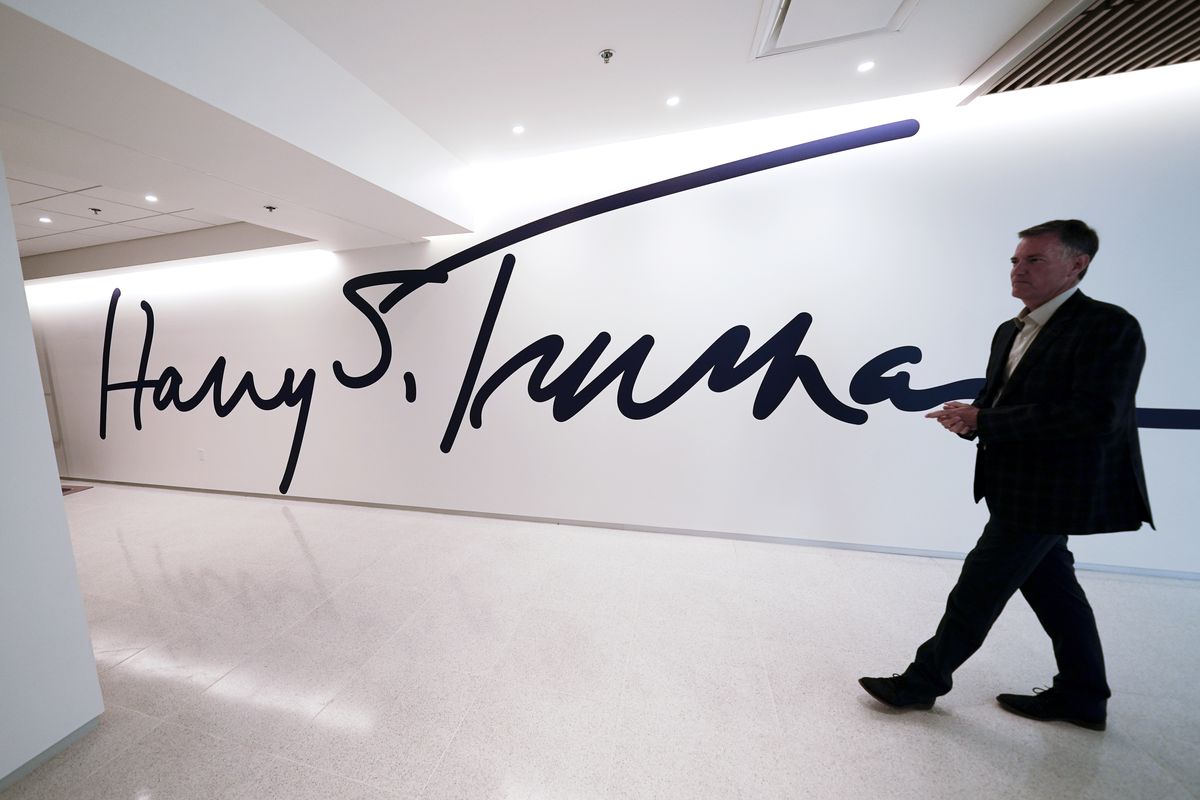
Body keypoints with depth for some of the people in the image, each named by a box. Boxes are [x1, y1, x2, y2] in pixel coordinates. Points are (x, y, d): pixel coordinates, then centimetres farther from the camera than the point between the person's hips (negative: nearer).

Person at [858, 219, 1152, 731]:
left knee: (978, 589, 1)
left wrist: (982, 421, -23)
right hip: (1019, 486, 8)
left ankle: (924, 681, 16)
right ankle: (1083, 697, 38)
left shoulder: (1109, 326, -14)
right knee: (1052, 588, 19)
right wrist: (969, 417, -7)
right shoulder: (1010, 331, 11)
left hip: (1050, 493, -8)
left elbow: (1095, 417, -24)